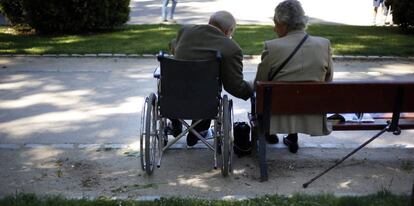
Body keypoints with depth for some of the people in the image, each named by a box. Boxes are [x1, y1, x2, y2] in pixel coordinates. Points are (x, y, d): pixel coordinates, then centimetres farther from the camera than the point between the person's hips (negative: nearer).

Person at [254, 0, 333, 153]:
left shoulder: (272, 47, -18)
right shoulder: (324, 44, -8)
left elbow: (259, 84, -5)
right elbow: (328, 80, 5)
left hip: (279, 115, -3)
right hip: (313, 117, 3)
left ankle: (269, 133, 42)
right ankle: (292, 138, 31)